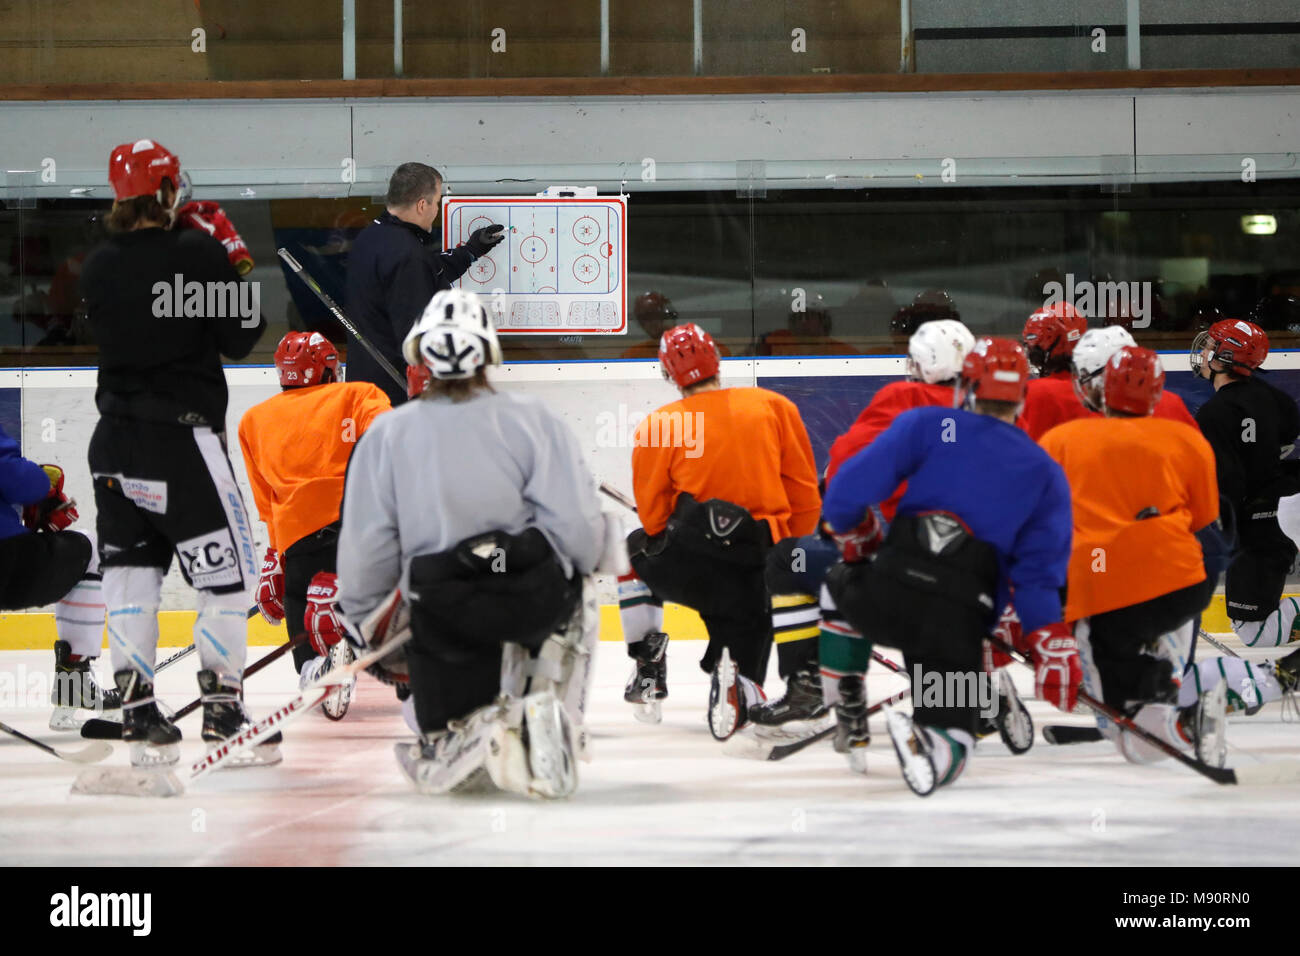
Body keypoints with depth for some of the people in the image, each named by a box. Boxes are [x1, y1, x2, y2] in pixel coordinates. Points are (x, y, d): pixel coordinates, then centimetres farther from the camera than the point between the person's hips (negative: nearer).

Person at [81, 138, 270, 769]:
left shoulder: (99, 266, 4)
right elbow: (237, 340, -9)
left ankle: (139, 716, 8)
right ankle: (222, 712, 1)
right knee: (227, 575, 3)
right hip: (183, 437, -6)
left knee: (131, 572, 9)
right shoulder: (199, 255, -12)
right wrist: (242, 277, 7)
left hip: (116, 441, 6)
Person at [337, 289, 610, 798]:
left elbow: (366, 547, 0)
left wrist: (358, 618, 18)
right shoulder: (534, 420, -3)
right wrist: (571, 571, 14)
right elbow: (577, 528, -8)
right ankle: (553, 716, 10)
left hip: (444, 617, 0)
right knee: (580, 596, 38)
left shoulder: (387, 435, 0)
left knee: (433, 765, 17)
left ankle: (490, 735, -21)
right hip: (538, 598, 0)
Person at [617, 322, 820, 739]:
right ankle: (737, 684, -23)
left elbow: (653, 516, 6)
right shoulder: (775, 407, 7)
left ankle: (649, 669, 24)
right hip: (760, 569, 1)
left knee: (635, 551, 34)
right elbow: (806, 496, 9)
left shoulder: (658, 425, 2)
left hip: (690, 562, -1)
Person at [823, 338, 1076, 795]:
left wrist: (854, 535, 20)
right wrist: (1053, 649, 5)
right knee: (952, 731, 9)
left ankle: (846, 710, 25)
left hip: (890, 588, 0)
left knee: (841, 582, 35)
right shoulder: (1046, 473, 17)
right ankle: (931, 745, -29)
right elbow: (1040, 573, 6)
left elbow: (852, 486, 1)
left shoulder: (927, 425, 10)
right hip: (961, 620, 0)